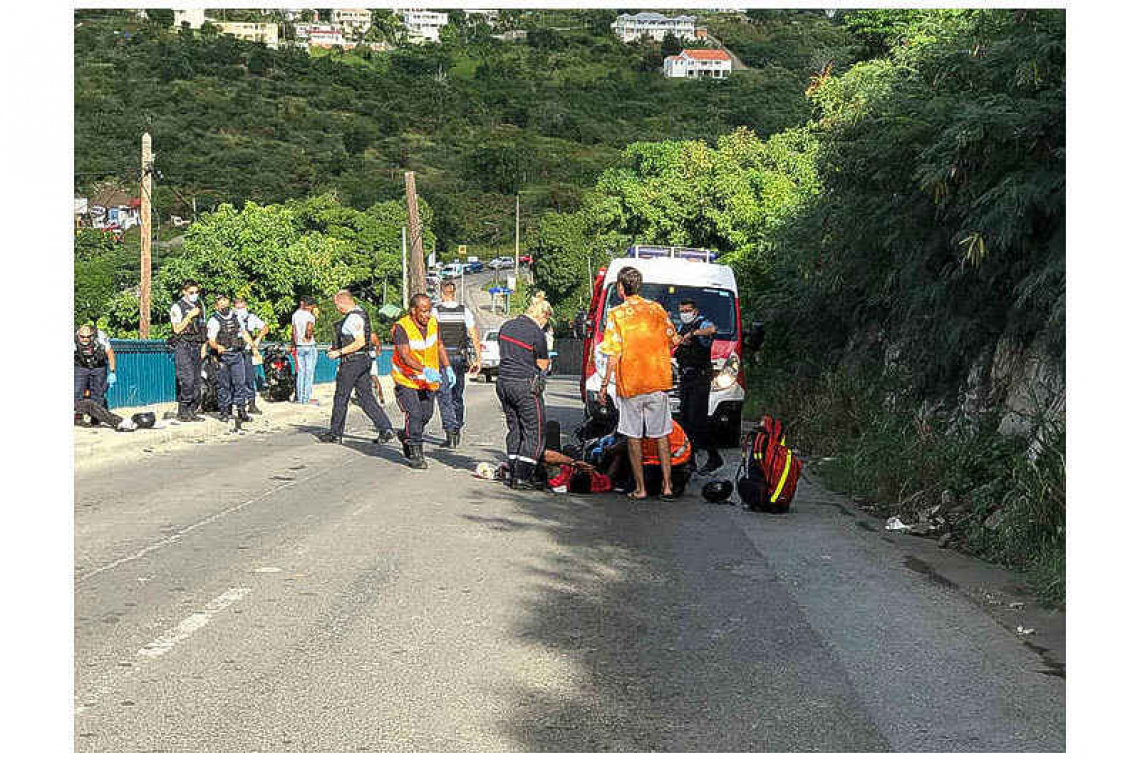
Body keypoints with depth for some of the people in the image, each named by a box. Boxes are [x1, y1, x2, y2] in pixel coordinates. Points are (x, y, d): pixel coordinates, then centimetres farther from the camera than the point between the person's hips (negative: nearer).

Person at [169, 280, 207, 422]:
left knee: (197, 381, 3)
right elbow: (177, 329, -8)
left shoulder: (199, 307, 17)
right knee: (187, 379, -16)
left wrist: (204, 346, 12)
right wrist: (190, 316, -15)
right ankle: (182, 412, -11)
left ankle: (192, 411, 8)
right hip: (183, 347, -6)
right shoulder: (177, 307, -2)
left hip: (196, 347, 6)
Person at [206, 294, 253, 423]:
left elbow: (244, 332, 25)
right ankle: (223, 412, 9)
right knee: (224, 385, 1)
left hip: (237, 355, 4)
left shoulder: (235, 316, 12)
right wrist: (218, 346, -32)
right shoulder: (214, 320, -5)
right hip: (223, 356, -4)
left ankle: (241, 411, 2)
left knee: (240, 383, -1)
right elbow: (211, 341, -12)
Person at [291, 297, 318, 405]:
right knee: (309, 372, 0)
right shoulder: (310, 316, -11)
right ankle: (307, 397, 0)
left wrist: (295, 345, 15)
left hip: (299, 346, 5)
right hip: (309, 346, -5)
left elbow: (293, 331, 8)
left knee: (300, 372, 11)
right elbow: (309, 328, -28)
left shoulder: (295, 314, 7)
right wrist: (308, 336, -9)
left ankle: (299, 397, 12)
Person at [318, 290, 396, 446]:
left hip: (352, 362, -10)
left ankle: (335, 434, 14)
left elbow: (360, 342, -24)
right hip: (363, 361, 10)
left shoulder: (353, 318, -17)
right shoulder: (361, 313, 14)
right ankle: (385, 429, 0)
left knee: (341, 398, 3)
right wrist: (337, 347, 19)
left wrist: (339, 352, -19)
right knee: (366, 397, 8)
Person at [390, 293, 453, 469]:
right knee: (414, 413, -16)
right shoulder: (401, 327, -23)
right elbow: (405, 356, -32)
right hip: (406, 379, -6)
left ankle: (405, 436, 39)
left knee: (426, 414, 11)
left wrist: (447, 367, 0)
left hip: (428, 380, 6)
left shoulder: (433, 323, -5)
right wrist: (424, 369, -46)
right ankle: (415, 452, -4)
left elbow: (440, 346, 11)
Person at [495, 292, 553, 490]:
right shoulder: (537, 333, -13)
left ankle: (511, 473, 18)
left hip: (503, 382, 8)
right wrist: (546, 361, 17)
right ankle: (522, 477, -3)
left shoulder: (506, 326, 9)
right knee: (534, 431, 1)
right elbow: (543, 365, -3)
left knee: (514, 428, 17)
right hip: (526, 385, -7)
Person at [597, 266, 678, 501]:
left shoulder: (617, 314, -7)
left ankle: (640, 488, 7)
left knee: (634, 438, 6)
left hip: (630, 384, -3)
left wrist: (604, 385, -6)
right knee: (661, 436, 10)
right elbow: (671, 341, 9)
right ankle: (667, 486, 7)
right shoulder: (657, 309, 4)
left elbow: (614, 354, -11)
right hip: (659, 382, 3)